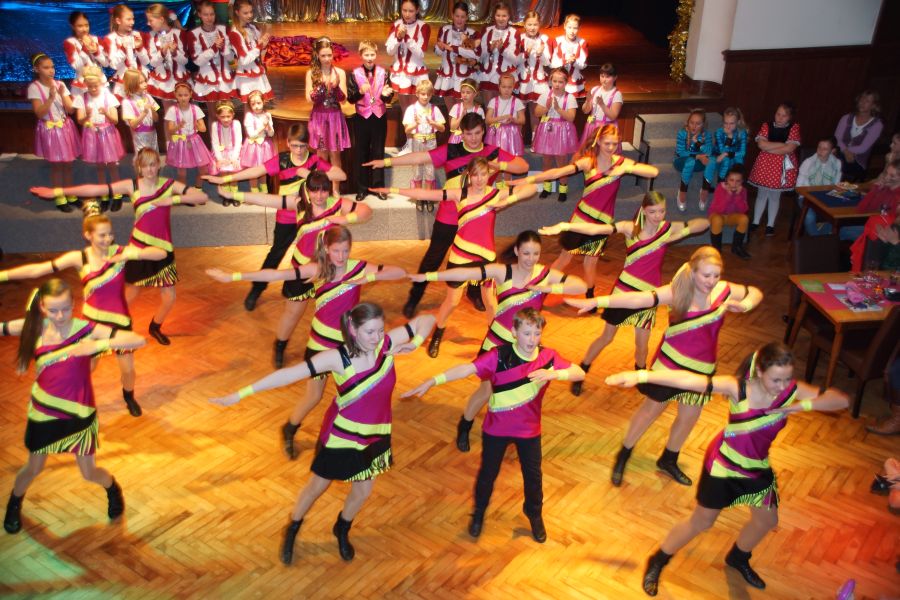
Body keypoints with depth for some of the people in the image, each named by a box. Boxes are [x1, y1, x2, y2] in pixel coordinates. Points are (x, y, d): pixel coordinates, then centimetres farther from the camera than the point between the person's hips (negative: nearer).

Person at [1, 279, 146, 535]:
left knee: (89, 473, 10)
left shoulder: (87, 330, -20)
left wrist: (98, 345, -40)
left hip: (78, 412, -2)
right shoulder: (35, 327, -11)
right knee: (33, 468, 19)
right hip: (43, 411, 2)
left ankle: (113, 490, 44)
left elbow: (138, 341, -30)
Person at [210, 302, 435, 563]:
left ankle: (342, 531, 51)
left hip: (376, 435, 3)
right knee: (317, 486, 16)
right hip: (341, 434, -3)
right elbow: (290, 374, -28)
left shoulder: (387, 344, -18)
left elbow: (426, 320, -7)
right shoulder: (338, 358, -27)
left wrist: (414, 344, -25)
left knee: (362, 492, 19)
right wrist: (241, 394, -29)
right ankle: (292, 531, 46)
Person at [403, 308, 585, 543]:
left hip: (529, 429, 2)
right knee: (488, 472, 17)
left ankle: (534, 514, 46)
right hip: (496, 428, -2)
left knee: (533, 474, 17)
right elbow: (467, 368, -29)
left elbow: (580, 373, -14)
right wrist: (432, 381, -37)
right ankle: (479, 511, 45)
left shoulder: (548, 356, -13)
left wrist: (554, 373, -33)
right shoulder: (499, 356, -22)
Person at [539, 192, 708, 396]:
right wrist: (564, 226, -38)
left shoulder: (669, 229, -6)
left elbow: (705, 223, -1)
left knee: (642, 344, 9)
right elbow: (595, 229, -24)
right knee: (606, 337, 10)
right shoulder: (630, 228, -12)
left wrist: (679, 234, -19)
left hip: (648, 293, 2)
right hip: (624, 289, -1)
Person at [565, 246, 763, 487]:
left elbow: (755, 293, 7)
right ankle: (623, 456, 32)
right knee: (651, 409, 11)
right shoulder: (677, 292, -24)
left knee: (689, 416, 18)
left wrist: (745, 304, -18)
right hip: (671, 363, -4)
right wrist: (597, 301, -47)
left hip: (702, 368, 4)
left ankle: (668, 461, 44)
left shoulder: (724, 290, -12)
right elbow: (639, 299, -35)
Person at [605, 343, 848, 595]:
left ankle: (738, 558, 56)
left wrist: (803, 405, -36)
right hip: (723, 465, -5)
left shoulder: (792, 390, -20)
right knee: (702, 522, 10)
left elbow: (841, 400, -18)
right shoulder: (737, 387, -32)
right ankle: (657, 561, 35)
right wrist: (641, 375, -43)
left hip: (757, 468, 5)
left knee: (767, 521, 24)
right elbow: (688, 380, -37)